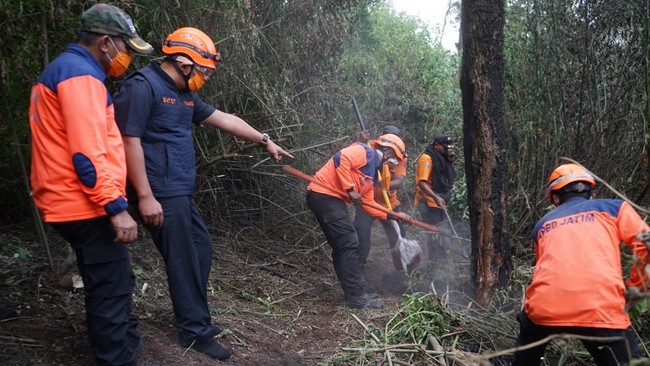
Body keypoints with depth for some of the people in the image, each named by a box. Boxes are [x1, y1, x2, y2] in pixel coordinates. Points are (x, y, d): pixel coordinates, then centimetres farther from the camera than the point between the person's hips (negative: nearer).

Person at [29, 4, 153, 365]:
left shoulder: (64, 69, 19)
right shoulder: (80, 75, -15)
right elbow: (87, 153, -23)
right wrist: (116, 207, -23)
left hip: (74, 204, 11)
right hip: (87, 207, -11)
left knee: (108, 286, 21)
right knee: (112, 291, -3)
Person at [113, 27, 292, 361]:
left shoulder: (183, 94, 15)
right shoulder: (142, 86, -14)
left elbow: (224, 119, 21)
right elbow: (129, 141, -19)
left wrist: (264, 141, 24)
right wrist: (146, 196, -21)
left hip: (180, 193, 10)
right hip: (161, 195, -10)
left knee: (201, 250, 16)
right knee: (185, 262, -1)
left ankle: (192, 318, 31)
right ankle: (195, 331, 15)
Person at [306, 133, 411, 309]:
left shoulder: (371, 171, 23)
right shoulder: (364, 151, -4)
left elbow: (368, 204, 21)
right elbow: (341, 158, -23)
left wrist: (393, 215, 16)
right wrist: (350, 189, -20)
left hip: (331, 199, 11)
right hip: (324, 195, -11)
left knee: (341, 247, 12)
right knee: (349, 243, -10)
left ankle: (352, 294, 19)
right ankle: (357, 296, -6)